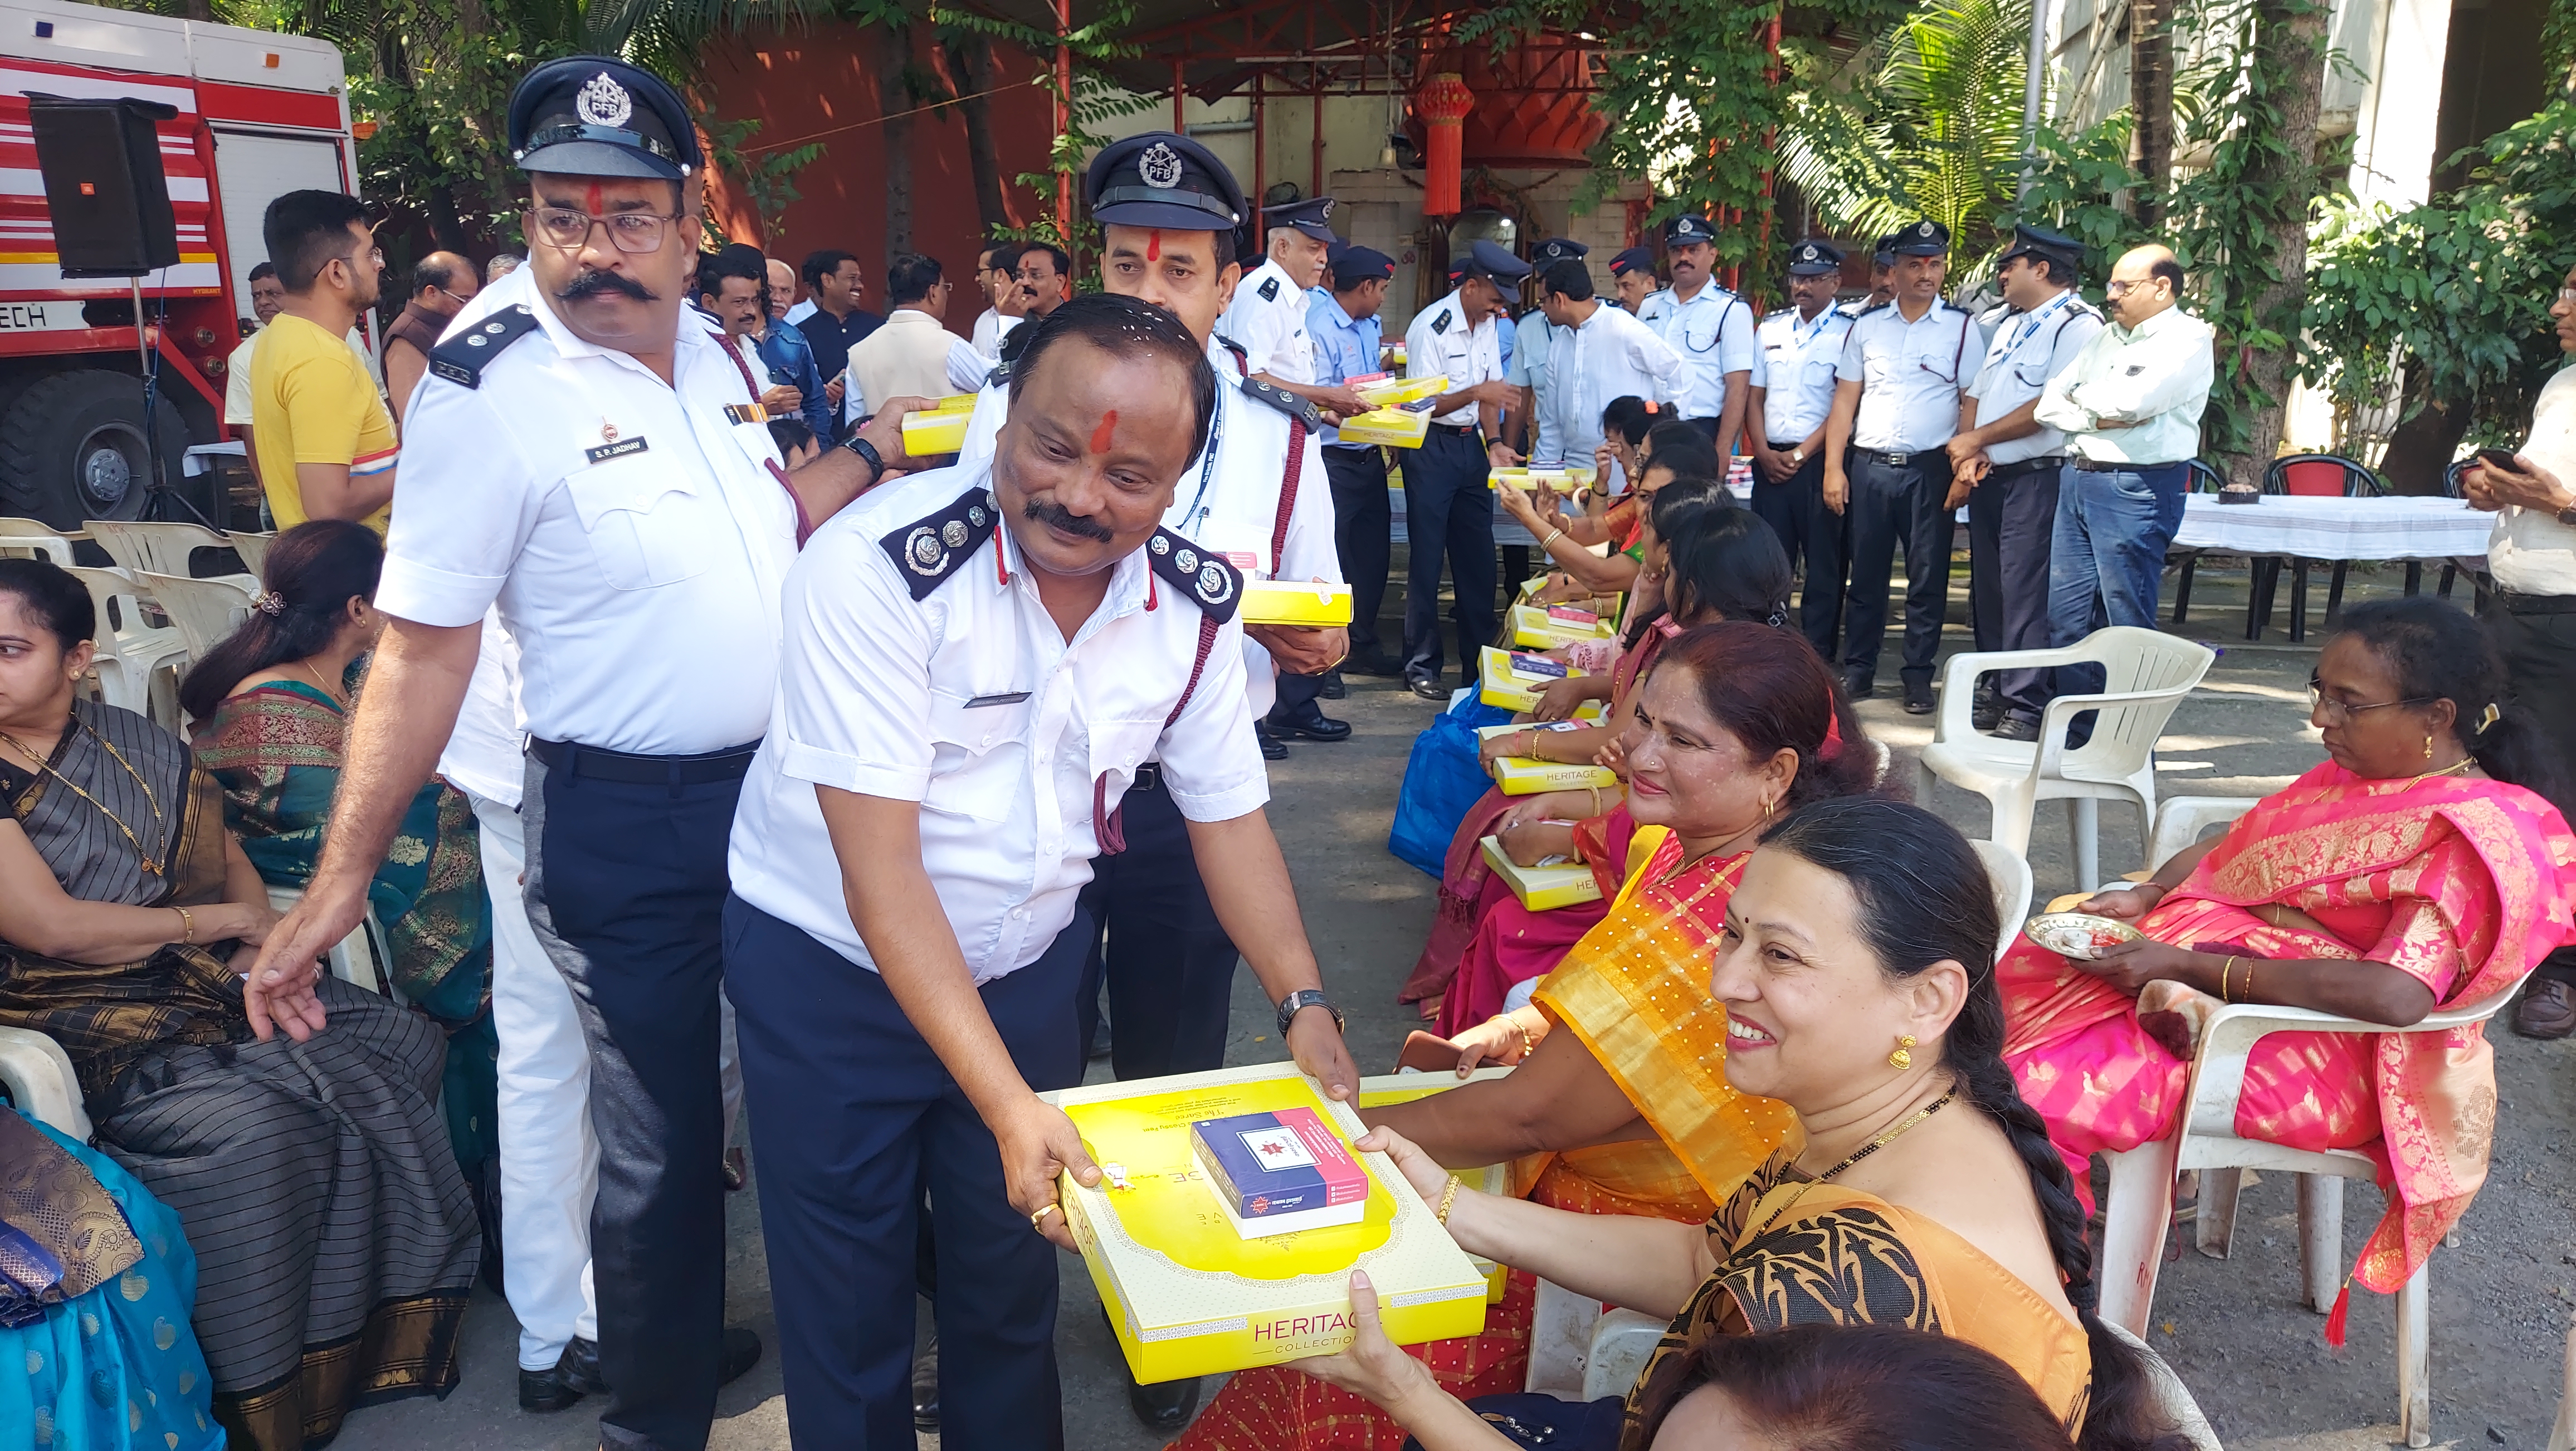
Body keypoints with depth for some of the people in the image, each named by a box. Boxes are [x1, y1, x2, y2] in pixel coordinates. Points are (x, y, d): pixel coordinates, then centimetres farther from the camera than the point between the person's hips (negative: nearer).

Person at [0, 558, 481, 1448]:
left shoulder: (143, 749, 12)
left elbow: (231, 860, 16)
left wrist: (267, 949, -4)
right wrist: (219, 919, -7)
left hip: (217, 987, 6)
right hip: (97, 1031, -6)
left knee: (405, 1042, -13)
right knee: (246, 1123, -31)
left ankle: (390, 1320, -1)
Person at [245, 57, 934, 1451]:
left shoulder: (706, 348, 3)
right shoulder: (488, 395, -18)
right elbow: (423, 650, -18)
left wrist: (868, 455, 10)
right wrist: (340, 877, -18)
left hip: (778, 781, 7)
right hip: (624, 824, -7)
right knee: (660, 1143, 5)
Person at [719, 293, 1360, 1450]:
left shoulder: (1194, 602, -11)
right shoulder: (880, 563, -28)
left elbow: (1227, 812, 0)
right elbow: (881, 869, -29)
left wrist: (1305, 1007, -13)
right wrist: (1006, 1101, -33)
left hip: (1031, 964, 4)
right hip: (832, 968, -4)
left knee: (1014, 1281, 20)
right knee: (850, 1315, 10)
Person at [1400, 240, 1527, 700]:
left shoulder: (1487, 323, 8)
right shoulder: (1430, 328, -15)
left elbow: (1491, 391, 11)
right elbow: (1424, 405, -15)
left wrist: (1494, 443, -2)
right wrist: (1474, 392, -28)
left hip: (1470, 445, 7)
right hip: (1431, 449, -7)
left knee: (1478, 556, 9)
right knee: (1426, 558, -2)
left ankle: (1479, 661, 18)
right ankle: (1420, 665, 8)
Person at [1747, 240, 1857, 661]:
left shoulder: (1848, 333, -2)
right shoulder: (1769, 329, 13)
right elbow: (1755, 396, 13)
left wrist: (1801, 455, -11)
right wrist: (1764, 452, -1)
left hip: (1820, 462, -4)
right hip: (1770, 462, 4)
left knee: (1824, 563, 0)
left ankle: (1817, 656, 6)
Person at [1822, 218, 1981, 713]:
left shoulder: (1961, 329, 4)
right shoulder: (1866, 326, 10)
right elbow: (1845, 402, 9)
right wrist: (1833, 468, 2)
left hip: (1929, 468, -2)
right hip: (1868, 466, 2)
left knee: (1928, 578, 3)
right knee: (1866, 574, 7)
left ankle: (1919, 677, 12)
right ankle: (1857, 671, 16)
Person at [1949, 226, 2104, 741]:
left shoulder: (2078, 324, -9)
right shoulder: (2010, 325, 21)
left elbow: (2051, 407, -19)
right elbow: (1977, 395, 19)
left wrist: (1977, 439, -12)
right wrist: (1969, 452, 0)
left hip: (2038, 478, -9)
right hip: (1989, 478, 9)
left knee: (2025, 592, -10)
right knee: (1987, 589, 11)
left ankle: (2026, 705, -7)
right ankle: (1994, 695, 20)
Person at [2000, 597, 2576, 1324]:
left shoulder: (2482, 836, -17)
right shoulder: (2357, 772, 9)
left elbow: (2397, 994, -28)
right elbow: (2232, 843, 19)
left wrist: (2191, 968, -26)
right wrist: (2145, 895, -3)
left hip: (2320, 1057, -9)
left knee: (2049, 1089, -22)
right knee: (2017, 975, -3)